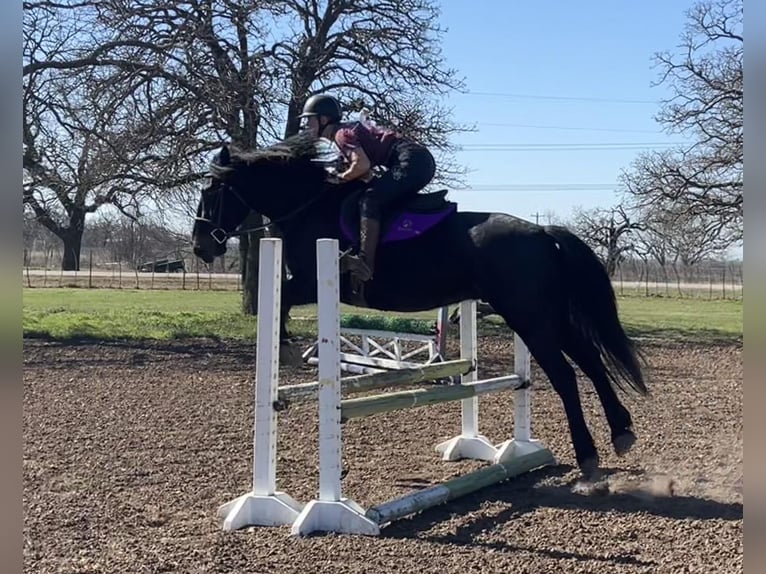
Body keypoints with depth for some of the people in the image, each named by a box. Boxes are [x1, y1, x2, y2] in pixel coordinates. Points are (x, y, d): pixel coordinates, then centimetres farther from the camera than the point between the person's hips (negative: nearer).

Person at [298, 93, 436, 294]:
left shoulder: (342, 134, -3)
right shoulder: (350, 129, 26)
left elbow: (362, 165, -20)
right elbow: (367, 175, 25)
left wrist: (341, 178, -4)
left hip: (412, 161, -11)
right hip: (423, 162, 11)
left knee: (368, 201, -20)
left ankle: (365, 265, -30)